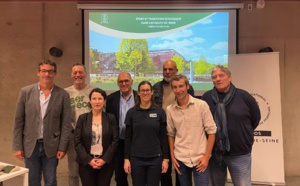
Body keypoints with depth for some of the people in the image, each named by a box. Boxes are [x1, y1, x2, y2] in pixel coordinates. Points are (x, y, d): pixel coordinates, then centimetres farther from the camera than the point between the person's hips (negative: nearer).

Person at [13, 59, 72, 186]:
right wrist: (17, 146, -2)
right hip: (30, 145, 1)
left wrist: (62, 147, -6)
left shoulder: (63, 95, -4)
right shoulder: (26, 92, -1)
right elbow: (18, 121, 1)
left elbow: (66, 124, -3)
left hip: (51, 146, -1)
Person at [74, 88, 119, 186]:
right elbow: (77, 142, -2)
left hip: (106, 162, 0)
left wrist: (104, 159, -10)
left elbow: (115, 141, -1)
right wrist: (89, 160, -10)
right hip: (86, 163, 0)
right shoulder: (82, 118, 2)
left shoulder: (111, 118, 2)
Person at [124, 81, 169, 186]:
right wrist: (126, 158, -2)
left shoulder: (160, 112, -1)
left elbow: (164, 137, 1)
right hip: (136, 158, 0)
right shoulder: (131, 112, 0)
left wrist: (165, 158, -2)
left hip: (155, 158, 0)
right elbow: (128, 137, 2)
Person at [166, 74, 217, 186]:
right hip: (180, 159, 3)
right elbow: (171, 134, 9)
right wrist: (172, 156, 5)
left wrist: (206, 156, -8)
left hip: (200, 158, -2)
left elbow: (211, 131, -6)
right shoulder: (170, 109, -1)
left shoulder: (201, 105, -9)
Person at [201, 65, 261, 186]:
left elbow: (255, 118, 7)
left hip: (239, 154, -2)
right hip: (214, 153, 2)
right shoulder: (207, 97, -3)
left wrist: (242, 133, 11)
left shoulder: (243, 96, -6)